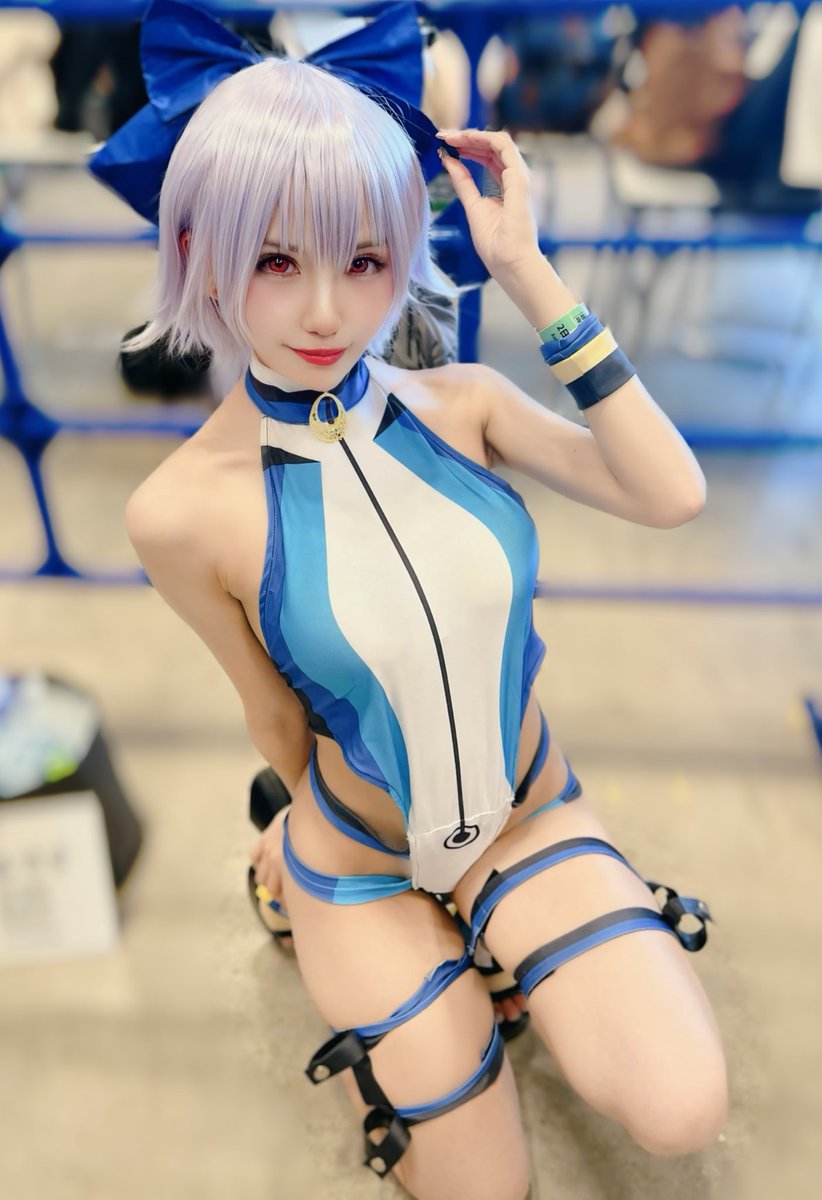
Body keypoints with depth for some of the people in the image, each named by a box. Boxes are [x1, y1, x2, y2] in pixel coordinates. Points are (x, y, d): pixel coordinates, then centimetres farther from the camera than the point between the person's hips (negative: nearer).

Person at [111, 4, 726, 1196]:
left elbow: (669, 494, -22)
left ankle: (497, 946, 16)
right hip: (364, 865, -1)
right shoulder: (186, 508, -20)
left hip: (534, 813, 2)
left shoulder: (462, 402, -11)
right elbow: (275, 711, -7)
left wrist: (533, 277, -21)